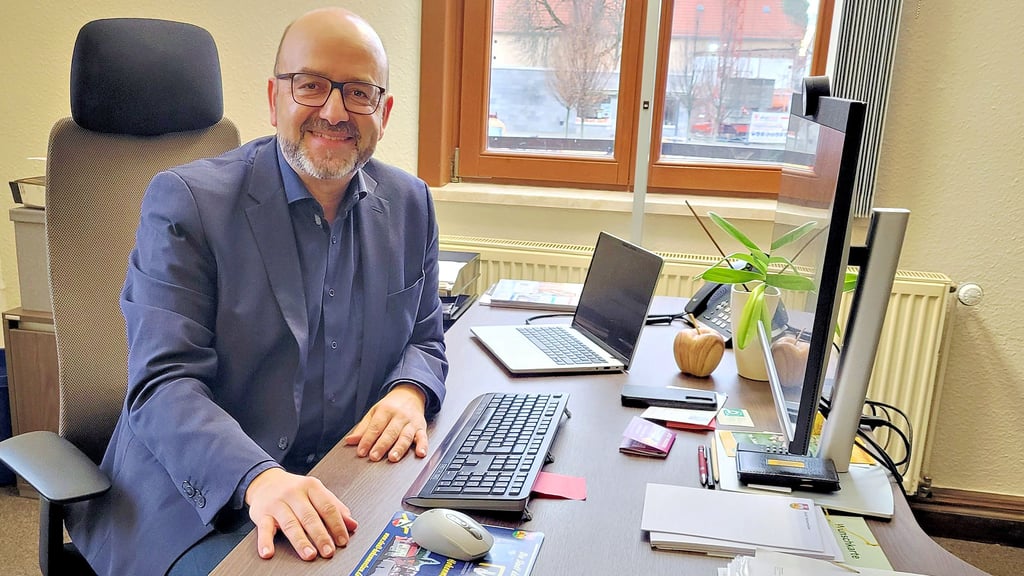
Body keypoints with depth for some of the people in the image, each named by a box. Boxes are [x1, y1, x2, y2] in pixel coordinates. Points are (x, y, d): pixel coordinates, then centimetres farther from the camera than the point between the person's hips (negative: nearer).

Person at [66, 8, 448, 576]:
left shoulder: (410, 204, 5)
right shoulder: (184, 200, -9)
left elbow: (424, 338, 13)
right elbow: (164, 383, -16)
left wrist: (410, 391, -11)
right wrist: (259, 479, -33)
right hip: (198, 499, -3)